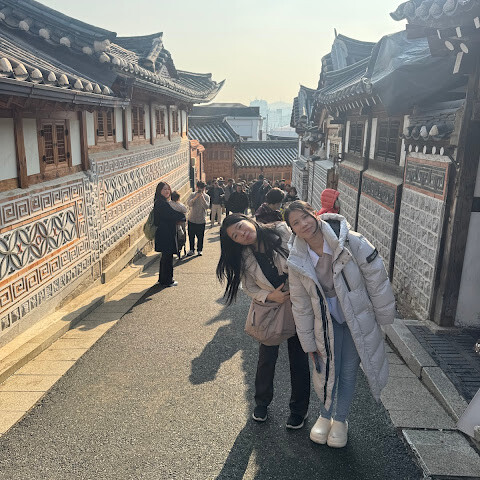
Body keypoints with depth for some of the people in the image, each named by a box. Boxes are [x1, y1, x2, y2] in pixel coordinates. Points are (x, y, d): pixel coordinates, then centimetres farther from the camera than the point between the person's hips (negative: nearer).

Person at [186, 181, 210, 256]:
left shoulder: (206, 197, -1)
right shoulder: (193, 195, 2)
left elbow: (206, 206, -14)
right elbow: (189, 204, -11)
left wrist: (202, 197, -24)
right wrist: (195, 197, -23)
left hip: (201, 220, -1)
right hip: (192, 219, 1)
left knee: (200, 236, 4)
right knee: (191, 236, 9)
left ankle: (200, 250, 20)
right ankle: (191, 249, 24)